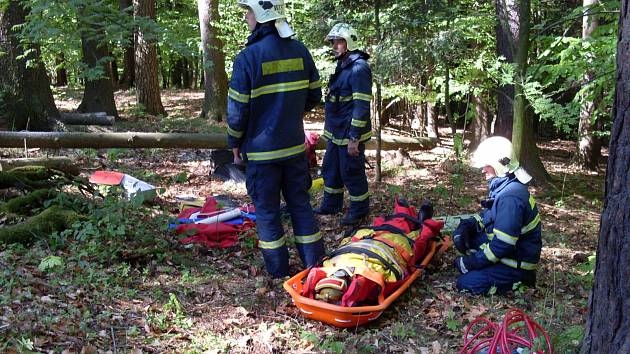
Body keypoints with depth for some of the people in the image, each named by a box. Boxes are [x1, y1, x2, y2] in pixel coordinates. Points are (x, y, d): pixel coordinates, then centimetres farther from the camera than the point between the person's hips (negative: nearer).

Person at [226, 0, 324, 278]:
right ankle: (315, 263, 20)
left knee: (266, 209, 9)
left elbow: (237, 109, -13)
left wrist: (235, 143, 1)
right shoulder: (300, 51, 1)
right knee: (300, 203, 16)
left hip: (261, 149, -5)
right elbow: (314, 96, 9)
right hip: (295, 146, 5)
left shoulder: (248, 57, -16)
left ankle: (277, 270, 18)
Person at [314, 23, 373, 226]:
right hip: (336, 133, 10)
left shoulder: (358, 68, -19)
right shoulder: (343, 66, 12)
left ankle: (359, 210, 18)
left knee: (352, 173, 2)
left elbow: (362, 106, -24)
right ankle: (331, 205, 34)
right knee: (330, 169, 19)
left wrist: (354, 138, -25)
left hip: (350, 135, -10)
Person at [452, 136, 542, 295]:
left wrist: (472, 262, -19)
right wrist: (467, 226, -3)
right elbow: (486, 215, 17)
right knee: (460, 235, 5)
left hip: (517, 264, -9)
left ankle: (518, 281, -1)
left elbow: (502, 245, -30)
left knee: (465, 285, -13)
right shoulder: (503, 186, 3)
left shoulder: (511, 197, -29)